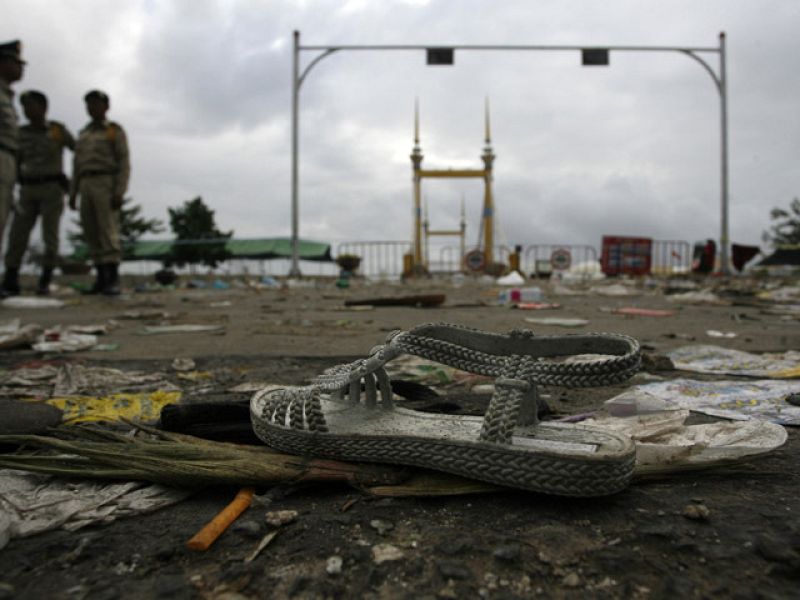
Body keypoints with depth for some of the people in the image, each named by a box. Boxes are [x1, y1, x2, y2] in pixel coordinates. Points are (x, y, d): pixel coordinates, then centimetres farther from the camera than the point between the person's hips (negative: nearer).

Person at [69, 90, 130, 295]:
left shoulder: (116, 131, 2)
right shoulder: (84, 134, 21)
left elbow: (124, 164, -7)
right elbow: (78, 167, 20)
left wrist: (119, 193, -18)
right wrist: (73, 193, 12)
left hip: (107, 185, -6)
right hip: (87, 187, 7)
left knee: (108, 232, -17)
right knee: (93, 235, 1)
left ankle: (113, 281, -18)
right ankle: (101, 280, 4)